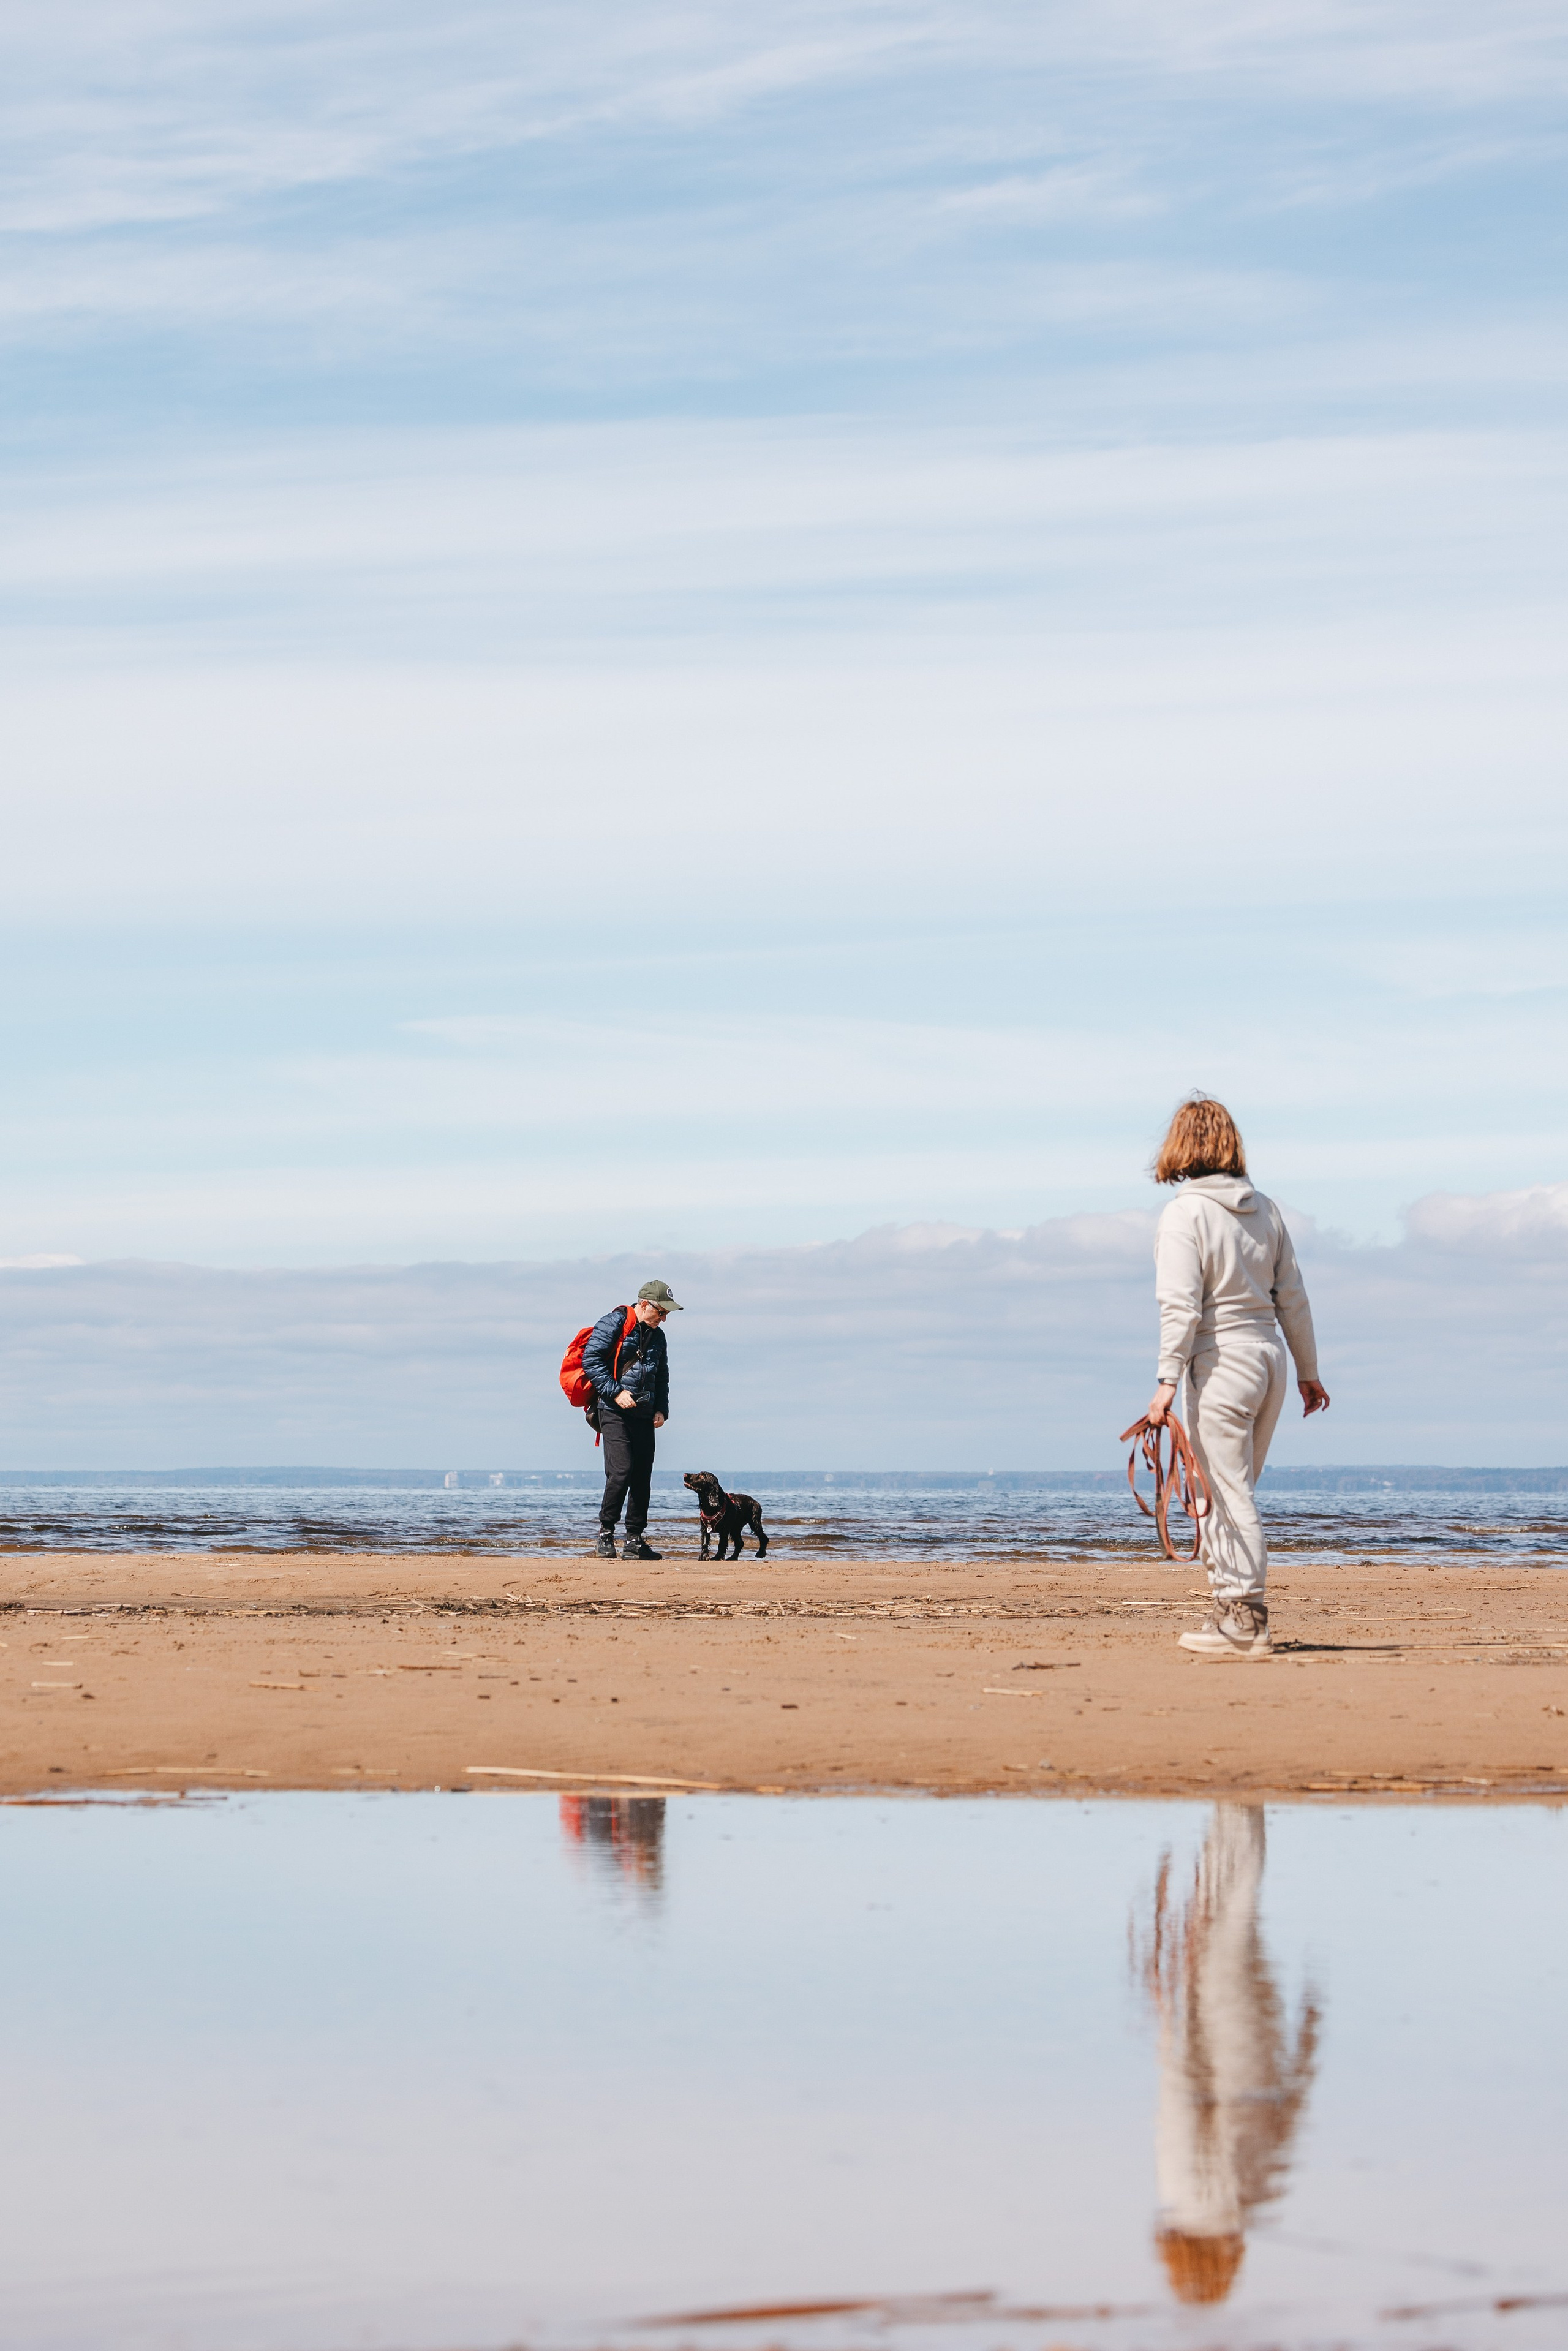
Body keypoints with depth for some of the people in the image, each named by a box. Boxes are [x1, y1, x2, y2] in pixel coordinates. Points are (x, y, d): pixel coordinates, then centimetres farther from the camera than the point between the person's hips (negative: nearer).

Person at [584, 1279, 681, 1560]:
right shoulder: (613, 1324, -6)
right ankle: (606, 1532, -3)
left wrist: (661, 1410, 11)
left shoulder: (657, 1336, 17)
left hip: (644, 1416, 7)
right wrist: (615, 1392, -17)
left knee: (642, 1478, 3)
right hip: (615, 1411, -7)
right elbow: (591, 1359, -12)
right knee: (621, 1471, -17)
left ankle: (634, 1542, 7)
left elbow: (662, 1378, 26)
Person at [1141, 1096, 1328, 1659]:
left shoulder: (1185, 1213, -10)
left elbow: (1181, 1306, -17)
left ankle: (1245, 1620, -2)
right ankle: (1232, 1608, 19)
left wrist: (1168, 1381, -18)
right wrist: (1308, 1371, 22)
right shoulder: (1264, 1209, 9)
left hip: (1221, 1360, -7)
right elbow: (1293, 1298, 13)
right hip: (1269, 1356, 7)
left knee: (1229, 1493, -3)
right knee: (1226, 1491, 17)